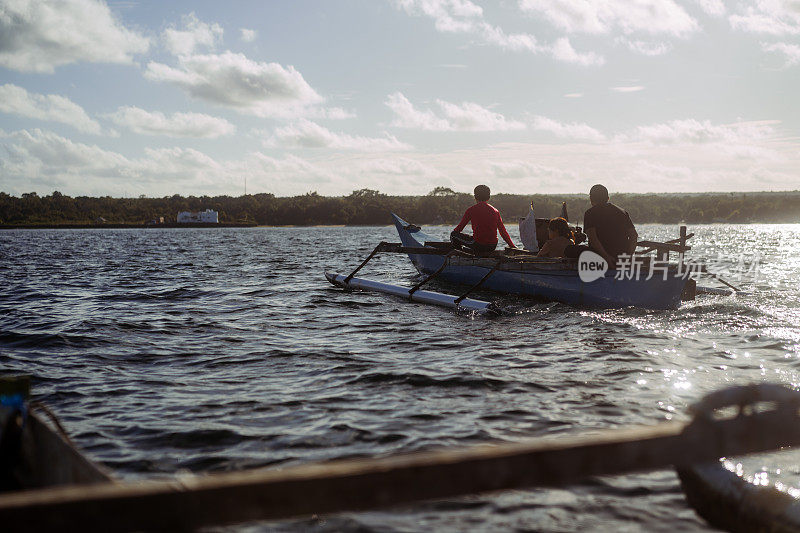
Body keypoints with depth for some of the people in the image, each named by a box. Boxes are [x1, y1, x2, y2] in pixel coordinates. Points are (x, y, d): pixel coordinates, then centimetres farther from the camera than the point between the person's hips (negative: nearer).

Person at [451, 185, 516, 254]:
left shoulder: (471, 210, -4)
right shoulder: (495, 211, 6)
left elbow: (460, 227, 5)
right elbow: (503, 232, 7)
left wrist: (453, 234, 25)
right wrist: (513, 247, 14)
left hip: (478, 245, -5)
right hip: (492, 247, 5)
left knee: (454, 235, 10)